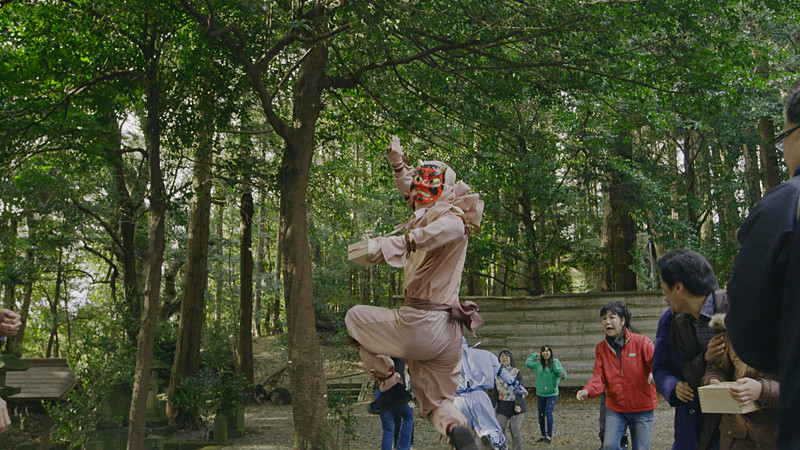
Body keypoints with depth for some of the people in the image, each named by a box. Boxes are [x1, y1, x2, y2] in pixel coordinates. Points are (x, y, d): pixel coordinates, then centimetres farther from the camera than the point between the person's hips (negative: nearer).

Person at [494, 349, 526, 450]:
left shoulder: (516, 372, -2)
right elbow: (495, 391, 11)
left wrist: (518, 404, -17)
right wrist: (493, 405, 6)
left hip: (515, 405, -3)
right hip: (503, 405, 3)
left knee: (515, 429, -3)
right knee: (500, 428, -5)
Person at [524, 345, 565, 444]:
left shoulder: (555, 362, -6)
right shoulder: (539, 364, 7)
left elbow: (560, 371, -15)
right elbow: (528, 364, 12)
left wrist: (562, 375, -38)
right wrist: (534, 355, 18)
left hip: (552, 394, -5)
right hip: (541, 394, 5)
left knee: (548, 413, -15)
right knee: (541, 415, 8)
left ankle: (549, 436, -4)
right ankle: (543, 435, 21)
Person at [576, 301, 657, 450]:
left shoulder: (641, 341, -5)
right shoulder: (601, 348, 4)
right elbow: (598, 376, -3)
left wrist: (654, 373, -41)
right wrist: (588, 391, -24)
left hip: (642, 409, -2)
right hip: (615, 408, 2)